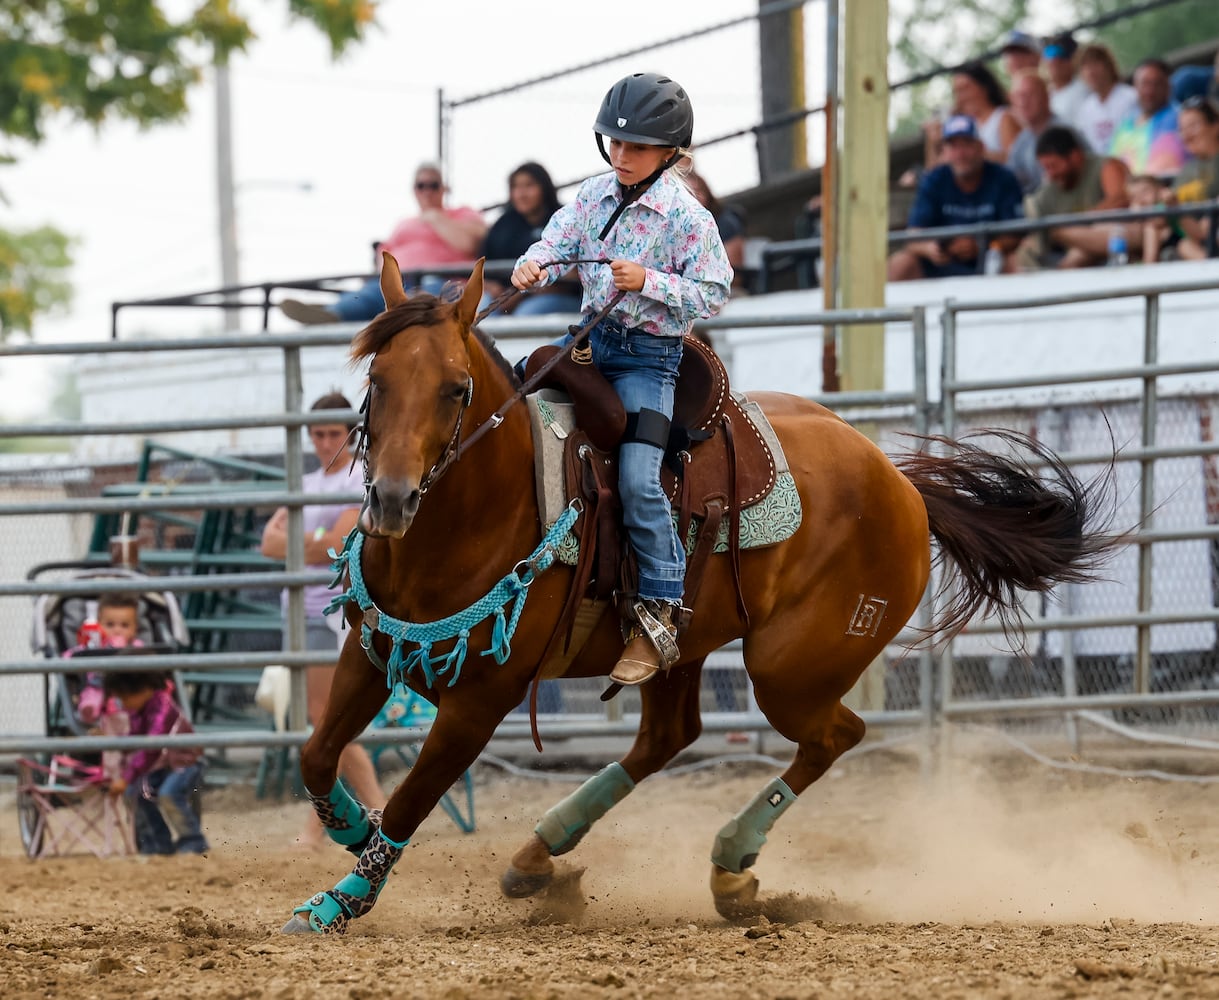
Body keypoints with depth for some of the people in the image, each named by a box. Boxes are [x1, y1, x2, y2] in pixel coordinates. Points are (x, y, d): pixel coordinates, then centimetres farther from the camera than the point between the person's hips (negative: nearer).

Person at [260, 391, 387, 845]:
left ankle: (316, 825, -5)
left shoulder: (361, 482, -4)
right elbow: (270, 541, 6)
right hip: (301, 607, 8)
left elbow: (336, 546, -15)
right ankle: (378, 809, 10)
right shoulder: (305, 484, 18)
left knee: (324, 718, -8)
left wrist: (293, 544, -2)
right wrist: (315, 543, -10)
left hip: (336, 608, -8)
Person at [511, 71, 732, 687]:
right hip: (594, 339, 7)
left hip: (649, 355, -7)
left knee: (637, 479, -20)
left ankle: (660, 617, -13)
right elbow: (560, 237, 0)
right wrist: (532, 265, -22)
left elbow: (712, 294, -11)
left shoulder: (686, 216, -12)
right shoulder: (596, 195, 5)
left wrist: (648, 282, -24)